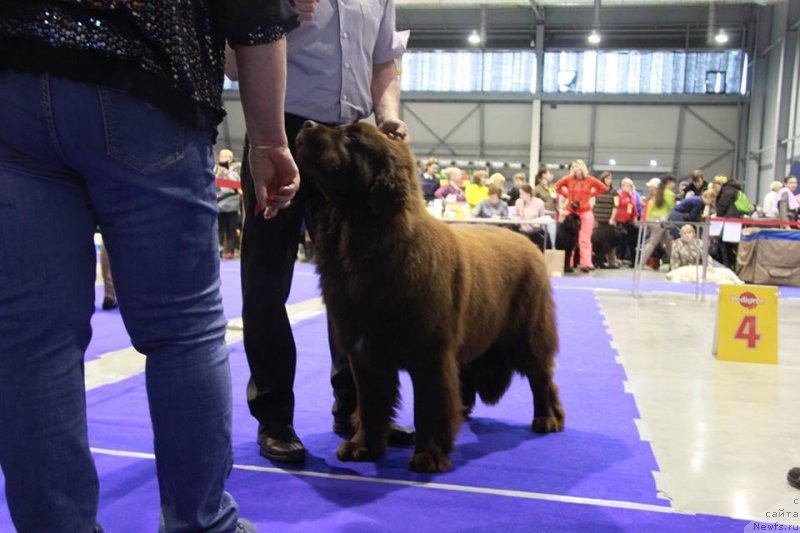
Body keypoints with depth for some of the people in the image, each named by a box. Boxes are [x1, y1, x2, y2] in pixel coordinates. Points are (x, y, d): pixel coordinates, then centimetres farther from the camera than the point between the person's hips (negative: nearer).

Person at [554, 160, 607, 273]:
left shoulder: (590, 180, -4)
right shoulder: (569, 178, -2)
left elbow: (603, 188, 7)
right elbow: (557, 186, 11)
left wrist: (590, 195, 0)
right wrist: (567, 195, 1)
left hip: (586, 212, -1)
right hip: (571, 211, 1)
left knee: (585, 239, 1)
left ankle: (585, 263, 3)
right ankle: (568, 264, 11)